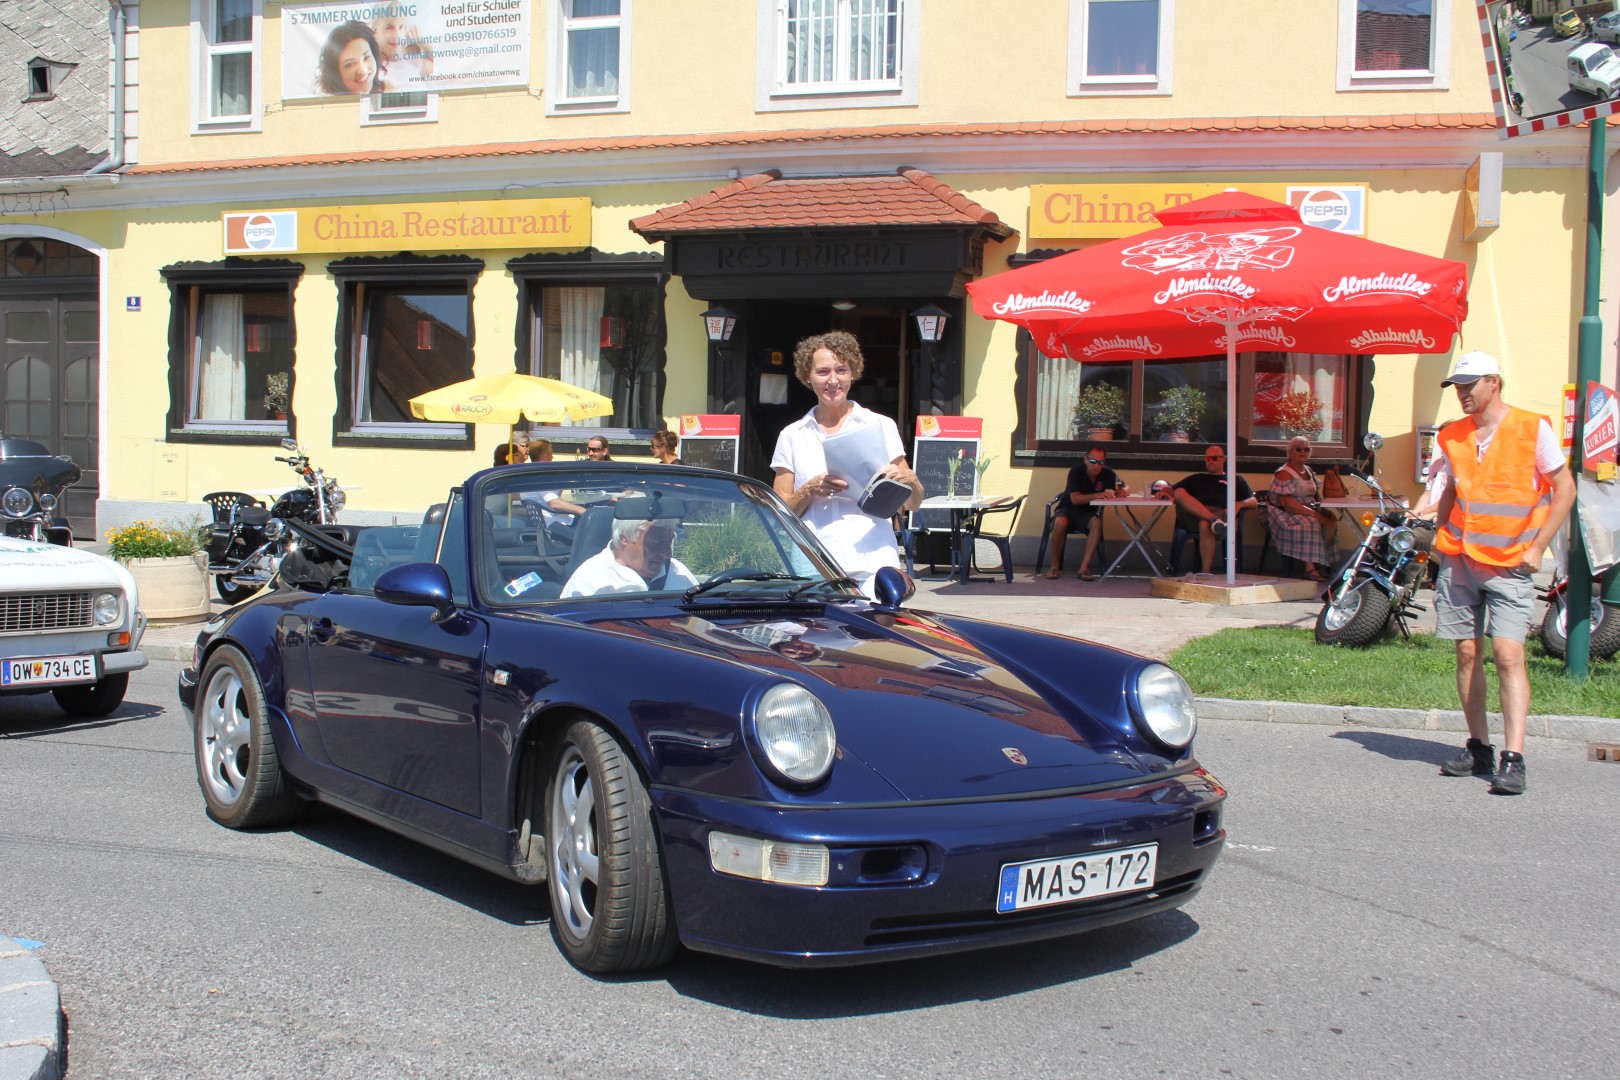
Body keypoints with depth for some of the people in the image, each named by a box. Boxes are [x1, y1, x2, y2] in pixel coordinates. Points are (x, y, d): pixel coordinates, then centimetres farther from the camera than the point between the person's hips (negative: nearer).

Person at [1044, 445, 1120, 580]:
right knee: (1060, 522, -37)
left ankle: (1084, 567, -36)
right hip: (1068, 510, -2)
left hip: (1089, 513, 2)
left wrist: (1120, 491, -26)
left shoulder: (1107, 474, -4)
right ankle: (1055, 565, -20)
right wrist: (1096, 495, -38)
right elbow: (1075, 499, -23)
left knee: (1096, 522, -34)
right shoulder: (1076, 472, -14)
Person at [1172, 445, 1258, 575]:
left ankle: (1206, 573, -40)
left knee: (1205, 525, -41)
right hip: (1192, 515, 3)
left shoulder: (1236, 480, 29)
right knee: (1180, 492, -28)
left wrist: (1239, 504, -7)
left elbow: (1253, 501, 16)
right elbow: (1173, 491, 27)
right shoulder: (1196, 478, 36)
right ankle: (1214, 520, -41)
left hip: (1220, 512, -3)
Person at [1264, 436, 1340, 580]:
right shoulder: (1284, 474, -12)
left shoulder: (1308, 471, 16)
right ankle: (1310, 568, -31)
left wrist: (1323, 509, -3)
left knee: (1331, 520, -16)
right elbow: (1286, 502, -22)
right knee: (1311, 524, -33)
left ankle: (1321, 562, -10)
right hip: (1286, 515, -8)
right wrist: (1312, 513, -26)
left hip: (1308, 511, 8)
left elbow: (1316, 495, 20)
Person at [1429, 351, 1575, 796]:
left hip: (1509, 563, -4)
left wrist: (1537, 547, -7)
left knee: (1508, 654, -12)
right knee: (1467, 653, 6)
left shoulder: (1533, 429, -4)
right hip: (1459, 560, 5)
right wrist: (1441, 535, 8)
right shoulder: (1452, 436, 9)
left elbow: (1564, 489, -1)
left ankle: (1513, 759, -12)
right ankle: (1479, 749, 17)